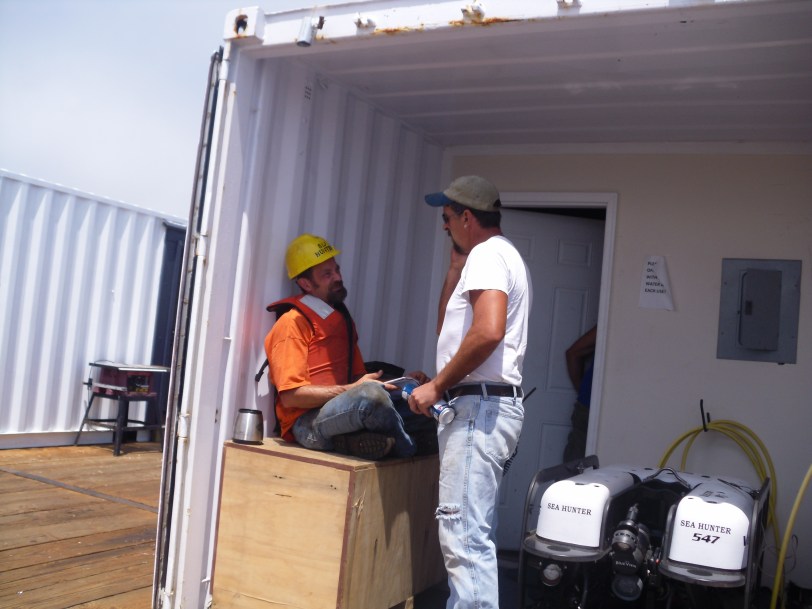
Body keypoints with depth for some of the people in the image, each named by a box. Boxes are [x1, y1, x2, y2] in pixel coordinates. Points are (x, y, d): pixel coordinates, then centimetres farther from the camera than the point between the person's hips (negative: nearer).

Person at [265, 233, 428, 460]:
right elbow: (290, 396, -12)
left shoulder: (342, 319, 21)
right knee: (371, 394, -35)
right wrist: (352, 389, -15)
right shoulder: (293, 323, -5)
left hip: (347, 413, 8)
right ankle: (411, 449, -10)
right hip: (308, 422, -8)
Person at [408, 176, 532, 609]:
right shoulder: (499, 255, 23)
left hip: (479, 407, -11)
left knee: (463, 534, -12)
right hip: (487, 408, 11)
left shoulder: (486, 254, -9)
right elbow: (448, 329, 26)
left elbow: (488, 332, -26)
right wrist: (455, 267, 22)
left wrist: (437, 386, -17)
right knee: (471, 532, 14)